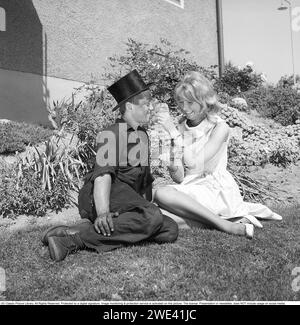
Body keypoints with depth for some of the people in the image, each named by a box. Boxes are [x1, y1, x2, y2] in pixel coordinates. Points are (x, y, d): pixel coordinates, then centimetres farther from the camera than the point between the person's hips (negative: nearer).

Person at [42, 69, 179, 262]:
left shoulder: (143, 135, 25)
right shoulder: (112, 134, -3)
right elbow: (102, 174, -18)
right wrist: (102, 212, -30)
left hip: (130, 199, 9)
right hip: (105, 195, -9)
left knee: (170, 230, -16)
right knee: (152, 217, -34)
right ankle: (75, 237, -30)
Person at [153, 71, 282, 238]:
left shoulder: (220, 127, -7)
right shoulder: (180, 128, 7)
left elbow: (195, 163, -20)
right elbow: (179, 178, 4)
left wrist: (174, 132, -19)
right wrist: (174, 168, -19)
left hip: (216, 190, -9)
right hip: (190, 190, 9)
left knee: (162, 195, -27)